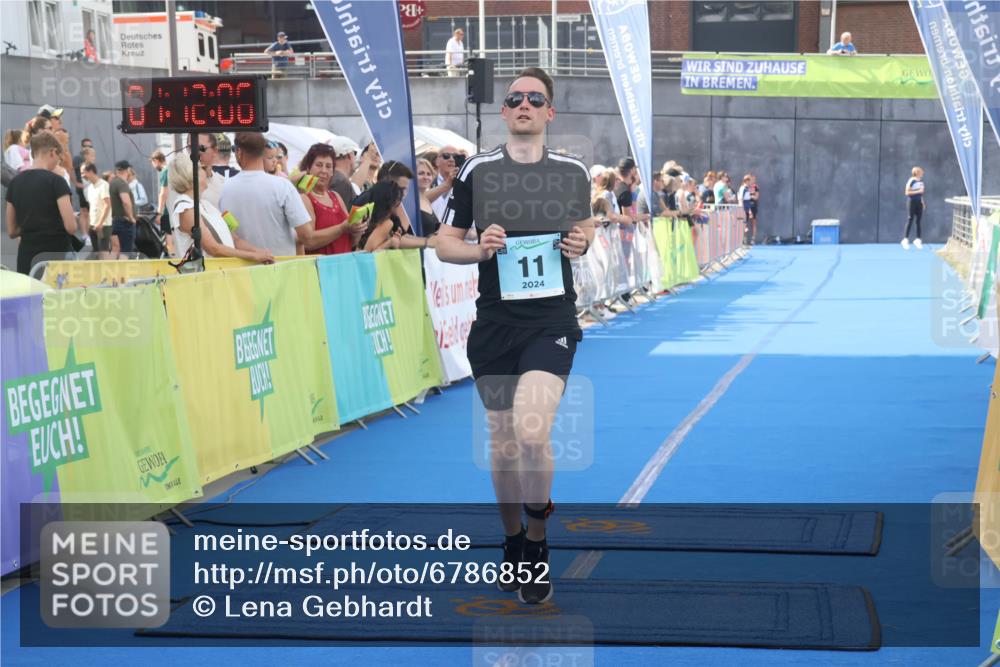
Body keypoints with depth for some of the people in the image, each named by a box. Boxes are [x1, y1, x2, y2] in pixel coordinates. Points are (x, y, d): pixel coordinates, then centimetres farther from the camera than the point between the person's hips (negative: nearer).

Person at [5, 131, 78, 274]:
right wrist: (74, 218, 7)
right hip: (57, 254, -5)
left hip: (27, 256, 5)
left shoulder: (15, 183, 8)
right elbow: (71, 227, -14)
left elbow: (11, 231, 13)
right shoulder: (56, 181, -10)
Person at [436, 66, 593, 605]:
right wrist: (479, 249, -15)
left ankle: (537, 543, 1)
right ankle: (512, 541, 31)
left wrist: (582, 241, -3)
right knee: (502, 440, 8)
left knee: (531, 429, -20)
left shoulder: (573, 171, 5)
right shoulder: (477, 171, 1)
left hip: (552, 320, -1)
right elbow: (444, 243, 5)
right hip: (494, 323, 1)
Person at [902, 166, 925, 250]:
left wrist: (922, 202, 18)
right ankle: (905, 239, 2)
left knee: (918, 221, 8)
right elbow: (907, 192, -16)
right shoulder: (911, 181, -14)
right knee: (910, 221, -4)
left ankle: (918, 240, 14)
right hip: (912, 202, -7)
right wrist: (918, 191, -20)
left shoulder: (921, 181, 9)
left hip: (919, 202, 7)